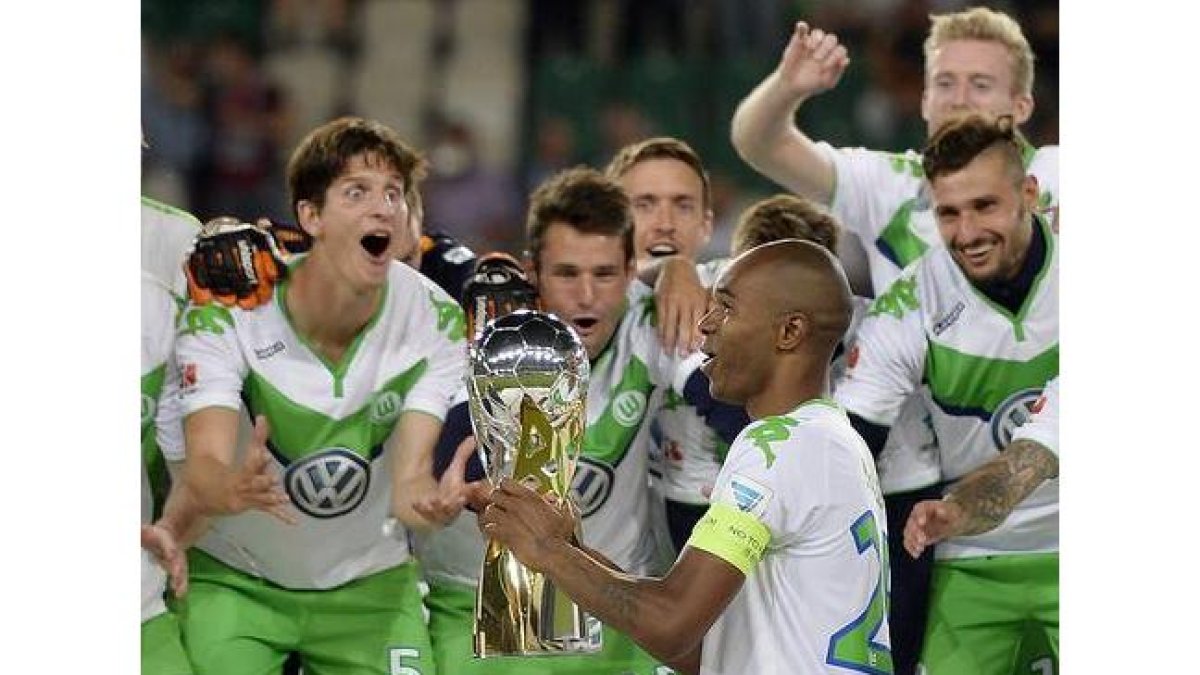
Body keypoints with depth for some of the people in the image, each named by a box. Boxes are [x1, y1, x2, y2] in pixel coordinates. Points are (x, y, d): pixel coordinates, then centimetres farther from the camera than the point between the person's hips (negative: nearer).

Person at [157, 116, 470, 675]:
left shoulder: (437, 319, -12)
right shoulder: (225, 313, -19)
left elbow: (409, 475, -20)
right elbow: (203, 464, -30)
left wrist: (425, 499, -46)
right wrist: (233, 488, -55)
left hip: (369, 583, 2)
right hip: (233, 580, -2)